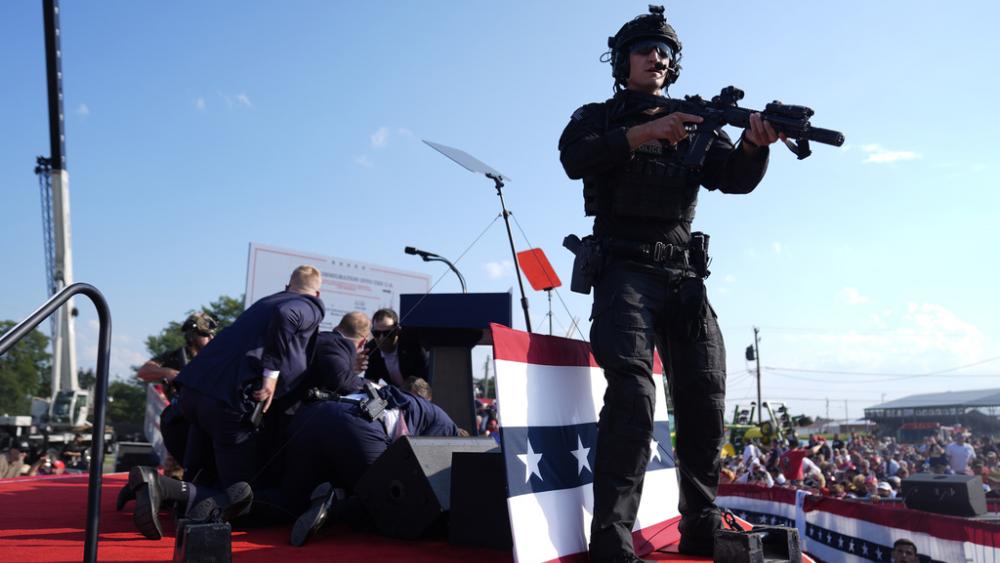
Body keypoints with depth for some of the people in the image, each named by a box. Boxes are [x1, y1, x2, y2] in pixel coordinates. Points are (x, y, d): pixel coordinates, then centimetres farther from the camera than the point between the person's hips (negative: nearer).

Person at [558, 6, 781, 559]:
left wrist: (754, 143, -18)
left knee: (705, 400, 3)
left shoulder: (693, 122, 20)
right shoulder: (599, 117, 12)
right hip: (625, 271, -4)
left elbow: (736, 178, 4)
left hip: (683, 277, 5)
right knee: (632, 393, -22)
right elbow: (576, 159, -12)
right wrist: (646, 132, -21)